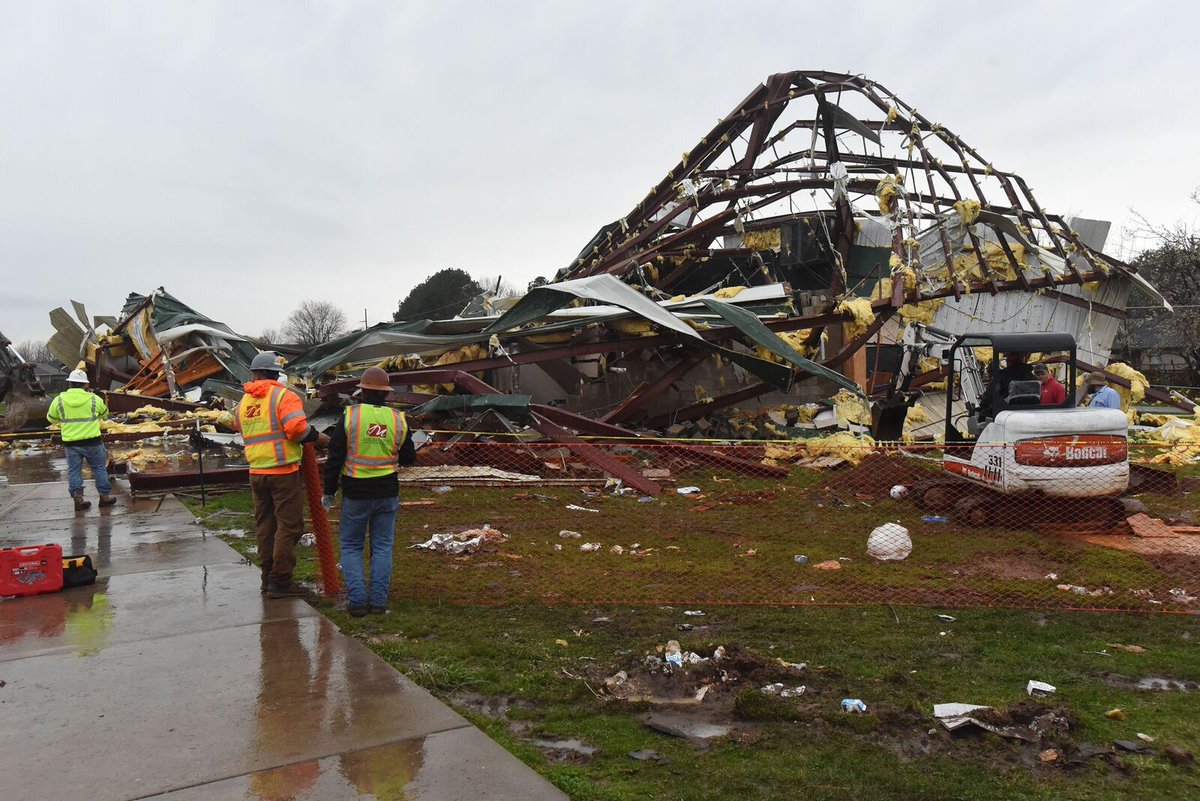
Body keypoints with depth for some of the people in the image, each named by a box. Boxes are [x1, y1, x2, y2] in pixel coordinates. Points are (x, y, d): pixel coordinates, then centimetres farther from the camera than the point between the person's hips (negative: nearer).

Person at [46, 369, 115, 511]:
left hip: (70, 442, 1)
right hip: (92, 442, -1)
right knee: (99, 468, 12)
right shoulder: (94, 399, -6)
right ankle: (104, 496, 16)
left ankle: (78, 499, 12)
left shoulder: (59, 400, -4)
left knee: (74, 471, 11)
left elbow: (51, 418, 10)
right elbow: (105, 415, 10)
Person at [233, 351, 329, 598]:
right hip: (284, 471, -6)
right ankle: (280, 582, 1)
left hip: (256, 473, 6)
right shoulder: (283, 395, -10)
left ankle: (268, 578, 22)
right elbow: (297, 428, -22)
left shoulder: (243, 403, 10)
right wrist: (317, 437, -7)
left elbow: (243, 431, 17)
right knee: (288, 526, 0)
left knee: (264, 525, 15)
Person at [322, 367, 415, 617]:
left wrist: (329, 491, 1)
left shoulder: (350, 415, -9)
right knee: (382, 547, 11)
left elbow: (335, 457, -8)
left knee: (351, 546, 11)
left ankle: (357, 599, 4)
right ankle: (378, 600, 10)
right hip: (387, 493, 2)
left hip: (355, 494, -2)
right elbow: (409, 457, 8)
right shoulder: (398, 419, -2)